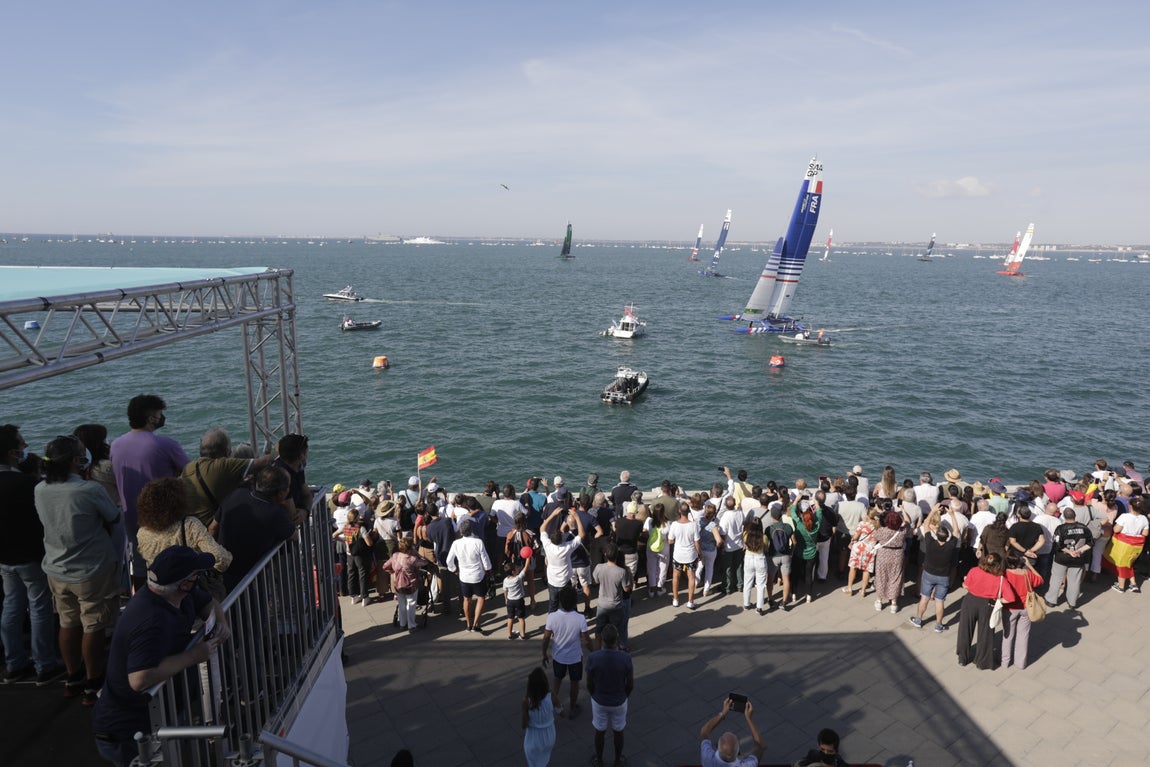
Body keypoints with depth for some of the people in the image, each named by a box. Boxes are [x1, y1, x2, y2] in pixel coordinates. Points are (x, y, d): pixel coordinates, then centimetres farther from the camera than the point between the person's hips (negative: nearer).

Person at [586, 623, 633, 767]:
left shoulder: (593, 657, -27)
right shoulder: (625, 658, -26)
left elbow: (589, 683, -13)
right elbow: (630, 684, -13)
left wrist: (593, 696, 8)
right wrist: (625, 696, 9)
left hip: (599, 701, 0)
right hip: (619, 702, 0)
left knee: (600, 732, 24)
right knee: (618, 732, 24)